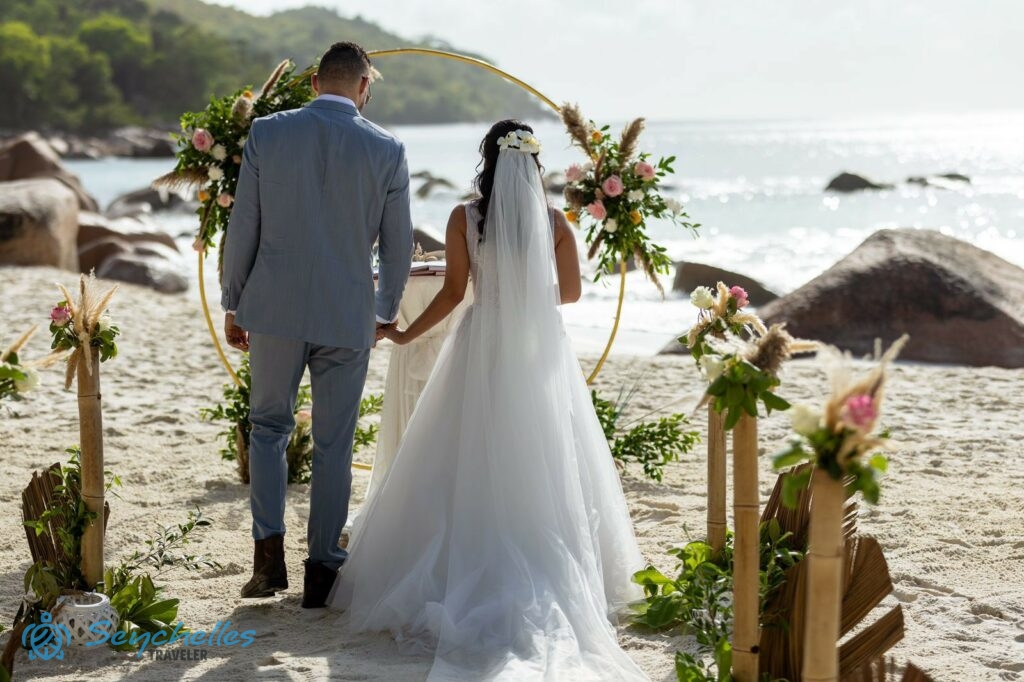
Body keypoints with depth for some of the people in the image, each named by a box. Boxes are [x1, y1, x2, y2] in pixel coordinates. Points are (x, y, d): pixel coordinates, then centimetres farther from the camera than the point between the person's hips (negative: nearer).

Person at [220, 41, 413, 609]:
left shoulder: (266, 133, -3)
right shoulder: (387, 150, -3)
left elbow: (243, 228, -1)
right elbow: (398, 246, 2)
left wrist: (232, 304, 10)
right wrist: (385, 312, 18)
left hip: (274, 308, 1)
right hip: (348, 316, 0)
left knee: (268, 426, 17)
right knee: (333, 445, 10)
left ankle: (270, 553, 5)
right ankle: (321, 570, 15)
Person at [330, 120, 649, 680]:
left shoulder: (465, 218, -5)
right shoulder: (555, 222, -1)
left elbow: (453, 292, -5)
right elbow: (570, 292, 7)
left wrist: (406, 334, 7)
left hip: (483, 351, -1)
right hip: (541, 354, 1)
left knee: (470, 466, 6)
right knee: (544, 465, 8)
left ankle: (468, 569, 5)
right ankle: (550, 575, 9)